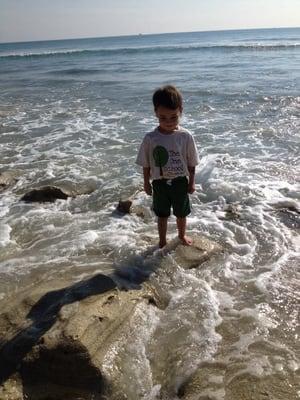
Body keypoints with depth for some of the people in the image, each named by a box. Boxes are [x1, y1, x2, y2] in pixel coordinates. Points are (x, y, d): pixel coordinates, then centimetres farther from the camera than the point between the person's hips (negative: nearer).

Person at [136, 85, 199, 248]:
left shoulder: (186, 136, -14)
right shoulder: (150, 138, -15)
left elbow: (191, 162, -4)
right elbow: (146, 164, -3)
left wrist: (191, 182, 0)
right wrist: (146, 183, 2)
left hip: (180, 182, 1)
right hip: (160, 183, 0)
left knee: (181, 213, 20)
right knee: (162, 215, 17)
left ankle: (182, 235, 48)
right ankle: (162, 241, 38)